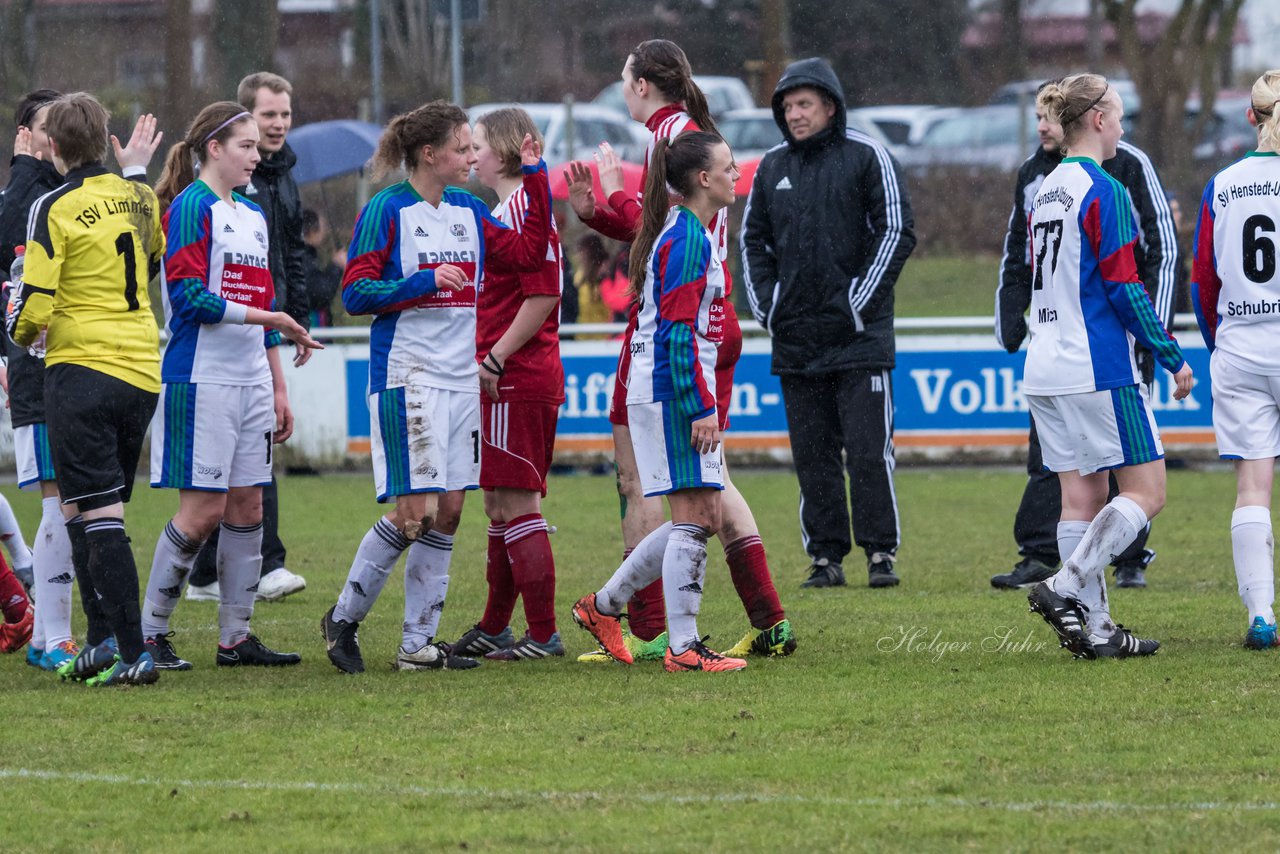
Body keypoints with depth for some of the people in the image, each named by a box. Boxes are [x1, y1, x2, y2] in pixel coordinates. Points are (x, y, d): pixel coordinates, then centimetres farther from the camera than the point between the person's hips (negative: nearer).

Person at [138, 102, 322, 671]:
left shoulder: (252, 215, 17)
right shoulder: (190, 207, -8)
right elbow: (189, 295, -17)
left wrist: (279, 388, 19)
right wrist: (270, 318, -18)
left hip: (251, 381, 8)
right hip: (202, 380, -8)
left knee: (247, 506, 7)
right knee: (204, 508, -8)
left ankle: (235, 636, 11)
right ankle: (150, 632, 1)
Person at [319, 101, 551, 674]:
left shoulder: (469, 211, 12)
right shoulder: (387, 210, -6)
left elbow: (530, 254, 14)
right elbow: (355, 293, -10)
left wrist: (536, 179, 8)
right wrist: (425, 282, -19)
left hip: (460, 379, 7)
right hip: (407, 377, -7)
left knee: (448, 511, 5)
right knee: (415, 512, -11)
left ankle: (418, 643, 10)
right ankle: (343, 620, 4)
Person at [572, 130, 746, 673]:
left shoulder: (686, 232, 17)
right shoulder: (688, 239, -15)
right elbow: (679, 332, -20)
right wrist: (701, 408, -21)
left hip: (672, 390, 10)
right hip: (672, 390, -10)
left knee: (703, 519, 11)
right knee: (694, 517, -8)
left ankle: (604, 605, 19)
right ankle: (683, 648, -7)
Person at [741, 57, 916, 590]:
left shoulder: (866, 157, -1)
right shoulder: (772, 168, 12)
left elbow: (897, 232, -4)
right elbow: (754, 240, 20)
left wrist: (860, 301, -8)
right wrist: (765, 305, 7)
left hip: (859, 335, -5)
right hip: (795, 336, 5)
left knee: (868, 449, -6)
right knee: (812, 454, 5)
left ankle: (880, 553, 0)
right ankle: (826, 555, 9)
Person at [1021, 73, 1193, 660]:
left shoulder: (1045, 192, 13)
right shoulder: (1104, 192, -12)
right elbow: (1123, 287, -15)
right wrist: (1173, 357, -9)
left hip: (1045, 369, 8)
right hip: (1099, 369, -8)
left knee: (1082, 497, 7)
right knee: (1146, 491, -2)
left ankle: (1096, 629, 4)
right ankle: (1066, 587, -14)